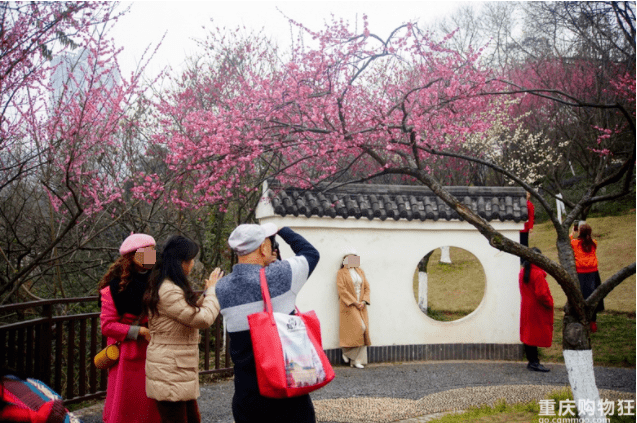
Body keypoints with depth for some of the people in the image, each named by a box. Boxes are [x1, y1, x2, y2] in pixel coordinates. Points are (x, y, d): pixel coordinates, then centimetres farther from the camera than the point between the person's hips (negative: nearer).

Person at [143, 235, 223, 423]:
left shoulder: (170, 287, 13)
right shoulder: (169, 292, -22)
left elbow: (191, 312, 20)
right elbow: (203, 318, -21)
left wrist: (208, 292, 10)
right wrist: (213, 290, -7)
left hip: (180, 369, 11)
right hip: (170, 373, -11)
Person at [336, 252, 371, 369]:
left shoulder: (360, 271, 15)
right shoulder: (341, 273, -1)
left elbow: (367, 287, 12)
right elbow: (342, 289, -10)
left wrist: (364, 301, -3)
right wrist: (354, 302, -15)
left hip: (361, 306, 6)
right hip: (349, 306, -6)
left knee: (363, 331, -1)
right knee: (359, 328, -17)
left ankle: (356, 360, 4)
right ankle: (348, 353, 1)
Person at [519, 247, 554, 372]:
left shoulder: (522, 272, 6)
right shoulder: (537, 274, -20)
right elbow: (541, 294, -22)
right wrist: (549, 303, -7)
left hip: (526, 307, 8)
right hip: (538, 310, -8)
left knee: (528, 333, 12)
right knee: (537, 334, -4)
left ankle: (531, 361, 18)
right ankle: (534, 362, -4)